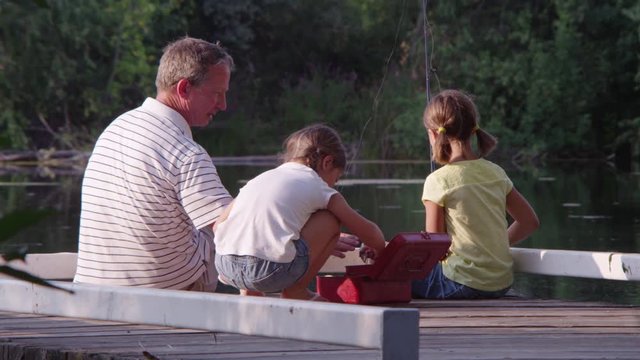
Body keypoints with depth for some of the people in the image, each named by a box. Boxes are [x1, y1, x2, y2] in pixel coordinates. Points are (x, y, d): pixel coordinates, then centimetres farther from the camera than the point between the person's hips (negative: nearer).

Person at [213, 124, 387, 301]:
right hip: (273, 269, -6)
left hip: (224, 265, 6)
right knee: (331, 221, 15)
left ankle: (249, 293, 27)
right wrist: (379, 249, 44)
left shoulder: (261, 178, 28)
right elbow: (368, 231, 22)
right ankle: (295, 291, 16)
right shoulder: (318, 187, 16)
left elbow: (219, 225, 28)